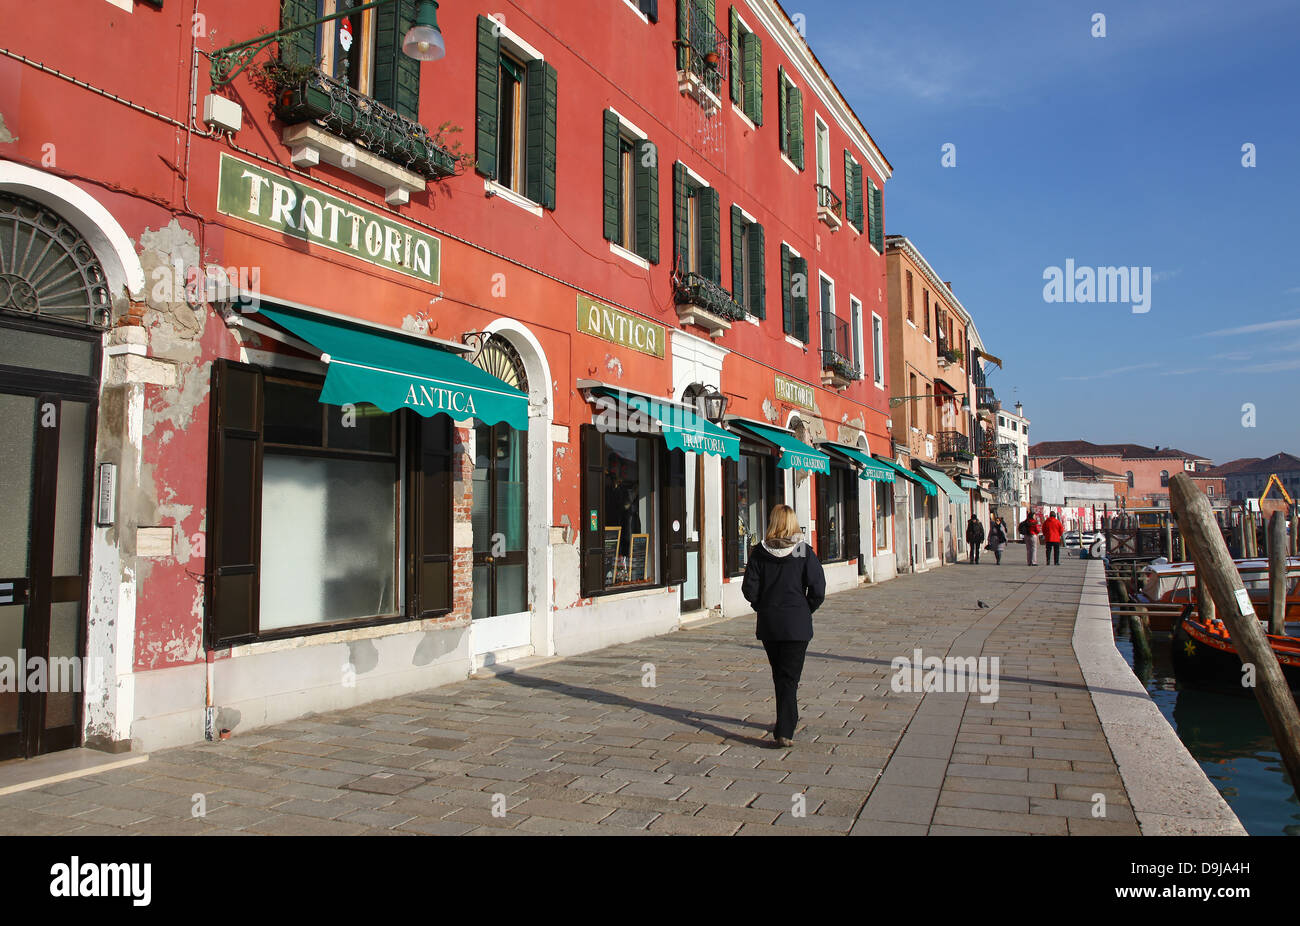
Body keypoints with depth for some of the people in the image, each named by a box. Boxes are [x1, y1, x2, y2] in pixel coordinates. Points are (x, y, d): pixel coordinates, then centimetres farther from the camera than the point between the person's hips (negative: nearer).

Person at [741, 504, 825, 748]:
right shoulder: (804, 551, -7)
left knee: (779, 675, 18)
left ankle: (787, 721, 32)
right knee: (790, 677, 1)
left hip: (768, 624, 2)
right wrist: (805, 610, 7)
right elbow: (818, 590, -8)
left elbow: (749, 589, -5)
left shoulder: (759, 552, -3)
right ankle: (784, 731, -7)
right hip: (796, 624, -2)